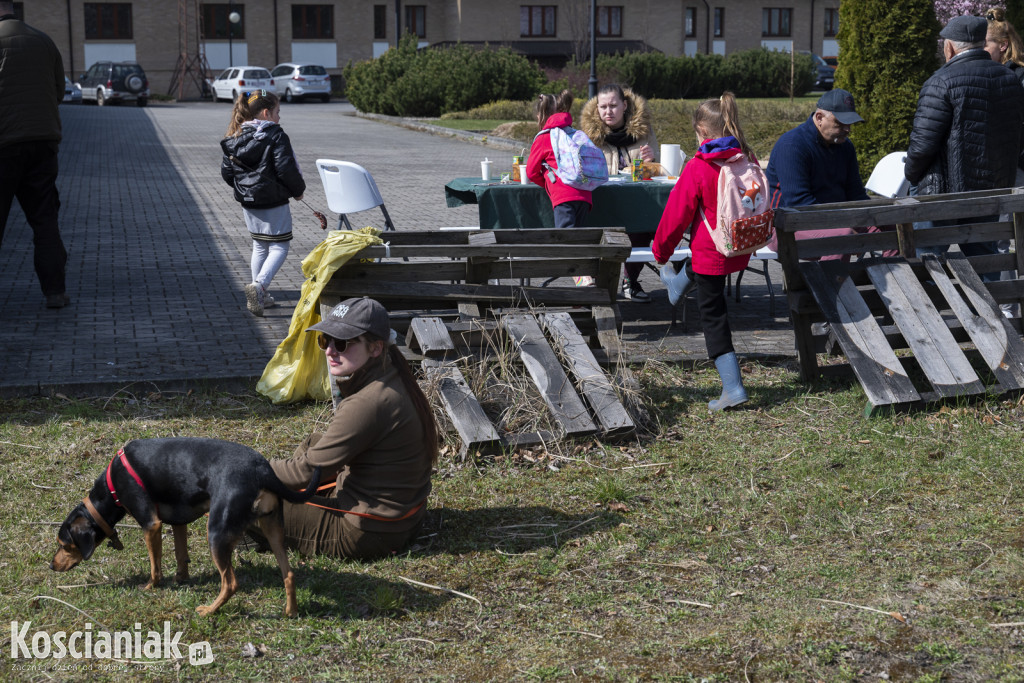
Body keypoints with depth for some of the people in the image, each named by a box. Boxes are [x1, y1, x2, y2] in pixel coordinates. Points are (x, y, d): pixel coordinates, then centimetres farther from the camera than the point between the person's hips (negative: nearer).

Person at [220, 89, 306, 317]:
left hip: (247, 202, 7)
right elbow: (286, 169, -19)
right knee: (279, 247, 1)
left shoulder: (235, 137, 4)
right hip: (273, 203, -7)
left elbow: (226, 172, 7)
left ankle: (260, 296, 21)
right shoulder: (276, 136, -14)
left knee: (259, 246, 19)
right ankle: (259, 285, -20)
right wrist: (298, 190, -3)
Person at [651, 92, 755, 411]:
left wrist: (661, 249, 2)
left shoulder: (697, 168, -22)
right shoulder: (747, 161, -4)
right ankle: (676, 285, 71)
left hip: (710, 251, -6)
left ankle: (732, 388, 3)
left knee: (714, 317, 5)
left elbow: (677, 213, -14)